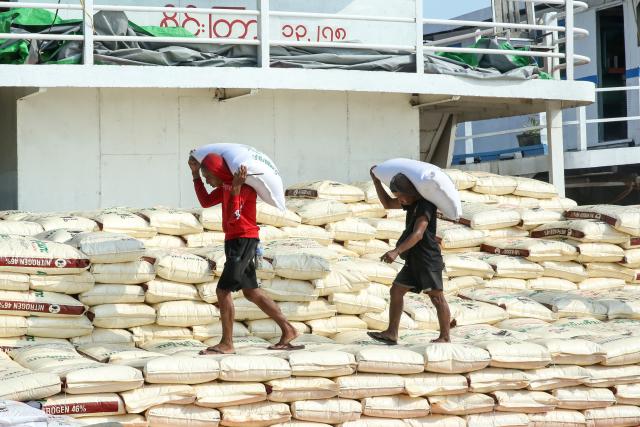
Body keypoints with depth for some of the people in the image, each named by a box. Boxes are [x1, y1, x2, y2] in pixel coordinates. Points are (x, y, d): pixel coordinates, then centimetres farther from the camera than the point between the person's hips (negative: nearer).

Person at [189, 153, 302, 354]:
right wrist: (195, 175, 11)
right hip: (234, 240, 10)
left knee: (223, 290, -11)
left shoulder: (245, 187, -19)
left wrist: (236, 188, -35)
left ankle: (226, 344, -5)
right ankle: (288, 330, 22)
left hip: (244, 241, -10)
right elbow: (206, 201, 17)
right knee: (251, 292, 15)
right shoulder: (225, 185, 8)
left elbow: (233, 217, -28)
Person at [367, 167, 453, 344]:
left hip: (428, 257, -10)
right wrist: (376, 180, 18)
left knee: (436, 296, -6)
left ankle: (445, 337, -2)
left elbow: (418, 234, -29)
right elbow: (387, 203, 27)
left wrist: (396, 251, -38)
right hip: (414, 259, 10)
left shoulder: (425, 205, -17)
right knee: (396, 290, 8)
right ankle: (392, 333, 10)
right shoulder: (412, 203, 12)